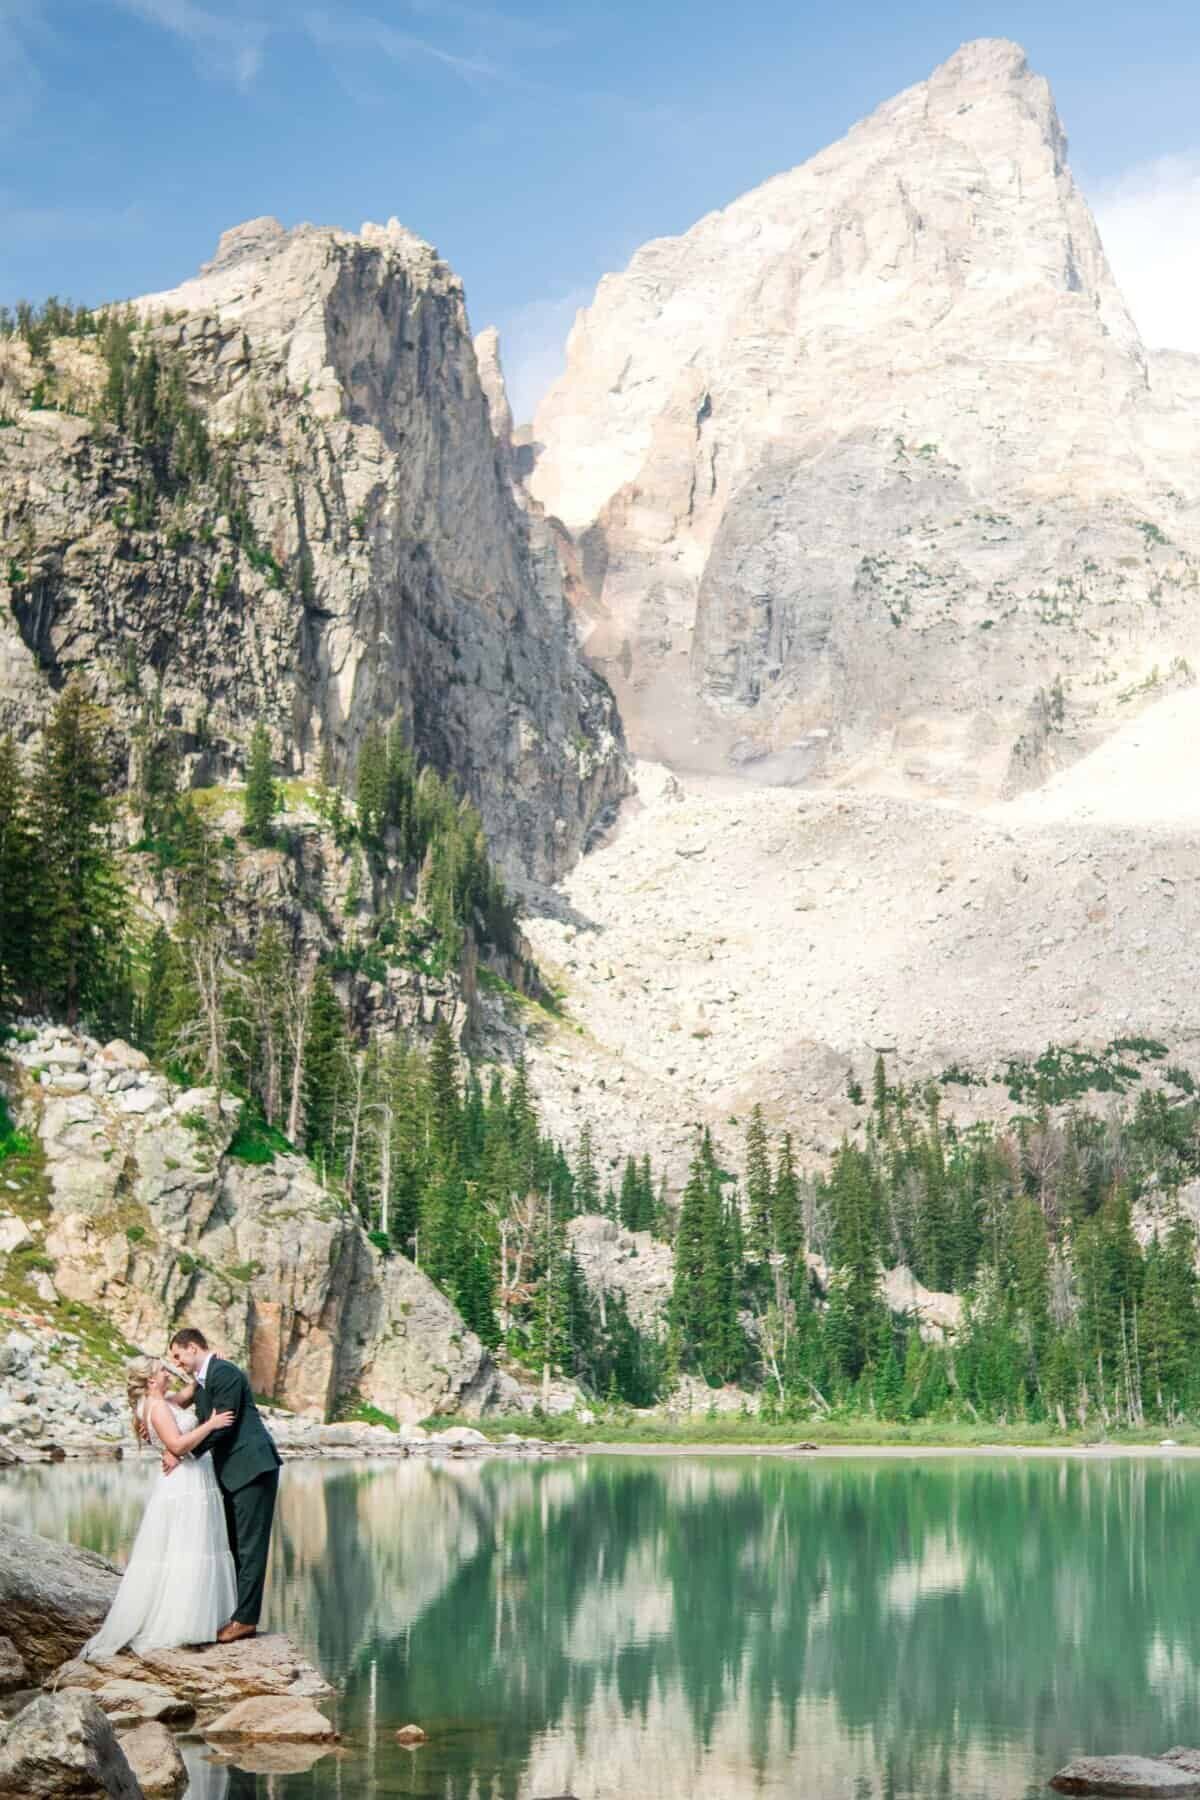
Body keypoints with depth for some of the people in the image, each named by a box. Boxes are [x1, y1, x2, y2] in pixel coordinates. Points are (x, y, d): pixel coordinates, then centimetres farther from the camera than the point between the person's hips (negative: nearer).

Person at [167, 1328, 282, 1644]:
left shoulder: (224, 1372, -14)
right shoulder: (202, 1381, 17)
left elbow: (222, 1426, -18)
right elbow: (203, 1425, 17)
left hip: (253, 1467, -10)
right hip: (232, 1473, 10)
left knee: (250, 1545, -7)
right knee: (238, 1546, 11)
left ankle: (246, 1619, -6)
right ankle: (242, 1615, 15)